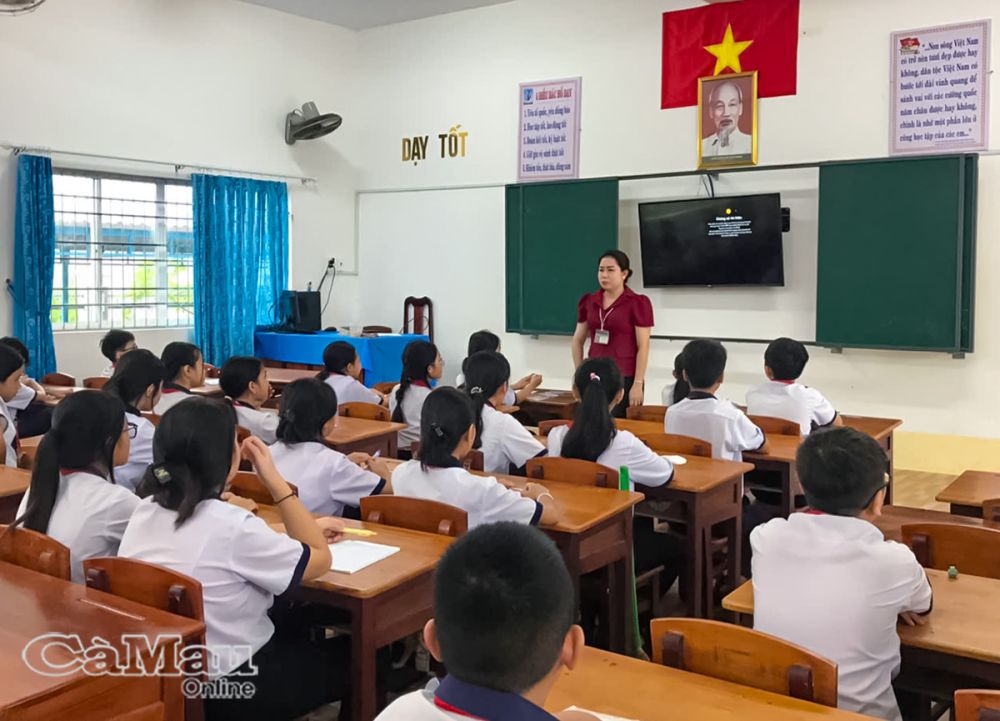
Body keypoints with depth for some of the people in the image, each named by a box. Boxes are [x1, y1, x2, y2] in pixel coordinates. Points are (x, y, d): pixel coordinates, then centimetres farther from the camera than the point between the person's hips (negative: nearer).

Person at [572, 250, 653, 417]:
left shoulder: (637, 303, -6)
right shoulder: (589, 302, 8)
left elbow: (643, 347, -8)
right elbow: (578, 340, 16)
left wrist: (638, 384, -13)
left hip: (625, 379, -5)